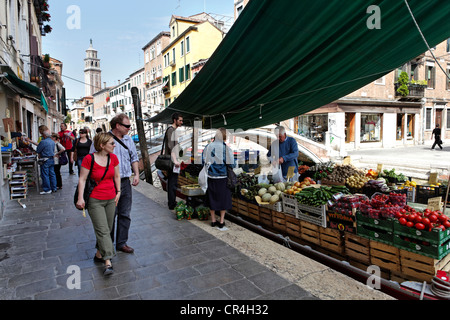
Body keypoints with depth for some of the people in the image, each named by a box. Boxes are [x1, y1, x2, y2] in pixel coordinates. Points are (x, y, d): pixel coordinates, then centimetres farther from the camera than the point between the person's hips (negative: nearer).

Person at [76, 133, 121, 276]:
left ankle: (99, 254, 31)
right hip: (95, 201, -5)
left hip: (111, 199, 5)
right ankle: (108, 262, -6)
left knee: (107, 229, 12)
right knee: (102, 230, -9)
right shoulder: (89, 159, -13)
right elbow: (82, 179, -9)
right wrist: (80, 198, -11)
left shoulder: (113, 158, 1)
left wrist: (118, 192, 8)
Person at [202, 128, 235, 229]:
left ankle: (213, 220, 24)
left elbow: (203, 161, 3)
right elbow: (231, 164, -10)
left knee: (212, 198, 14)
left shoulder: (208, 147, -4)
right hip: (223, 177, -2)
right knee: (223, 198, 12)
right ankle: (221, 221, 19)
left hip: (211, 177, 3)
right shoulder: (226, 148, -13)